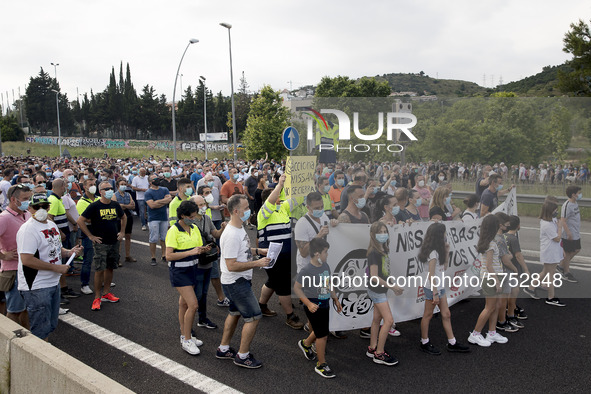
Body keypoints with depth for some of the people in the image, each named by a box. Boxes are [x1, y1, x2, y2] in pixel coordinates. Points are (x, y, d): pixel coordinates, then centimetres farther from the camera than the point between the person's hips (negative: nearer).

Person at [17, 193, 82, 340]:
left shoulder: (52, 225, 12)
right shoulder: (28, 229, -18)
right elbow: (26, 259, -26)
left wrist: (69, 252, 3)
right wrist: (56, 267, -22)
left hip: (53, 282, 9)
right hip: (36, 287, -9)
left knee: (51, 325, 20)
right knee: (40, 329, 0)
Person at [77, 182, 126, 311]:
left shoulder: (115, 205, 6)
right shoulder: (95, 206, -10)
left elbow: (124, 217, 24)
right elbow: (80, 221, -10)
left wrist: (122, 232, 14)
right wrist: (90, 236, -10)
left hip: (114, 242, 5)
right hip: (101, 243, -5)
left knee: (110, 268, 12)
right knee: (100, 270, -7)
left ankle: (106, 293, 23)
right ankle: (97, 298, 2)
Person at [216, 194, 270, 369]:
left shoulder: (240, 228, 6)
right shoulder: (231, 235, -27)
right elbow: (232, 265, -28)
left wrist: (258, 251, 6)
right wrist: (257, 263, -25)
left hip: (240, 281, 10)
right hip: (235, 283, -10)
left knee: (235, 313, 22)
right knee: (254, 316, -3)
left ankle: (223, 349, 37)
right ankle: (242, 356, 12)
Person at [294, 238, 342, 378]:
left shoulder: (325, 266, 1)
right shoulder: (307, 270, -23)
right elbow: (296, 288, -17)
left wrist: (336, 299, 17)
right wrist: (308, 303, -24)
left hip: (325, 305, 8)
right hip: (314, 307, -8)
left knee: (319, 332, 22)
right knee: (322, 335, -2)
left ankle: (305, 343, 52)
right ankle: (321, 365, 15)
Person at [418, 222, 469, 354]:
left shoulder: (438, 251, 9)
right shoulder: (433, 253, -20)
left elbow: (444, 265, 17)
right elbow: (431, 275, -22)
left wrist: (446, 251, 6)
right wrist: (435, 294, -20)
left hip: (440, 287, 9)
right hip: (432, 288, -9)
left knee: (446, 314, 13)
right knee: (428, 315, 4)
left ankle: (452, 343, 22)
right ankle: (424, 343, 18)